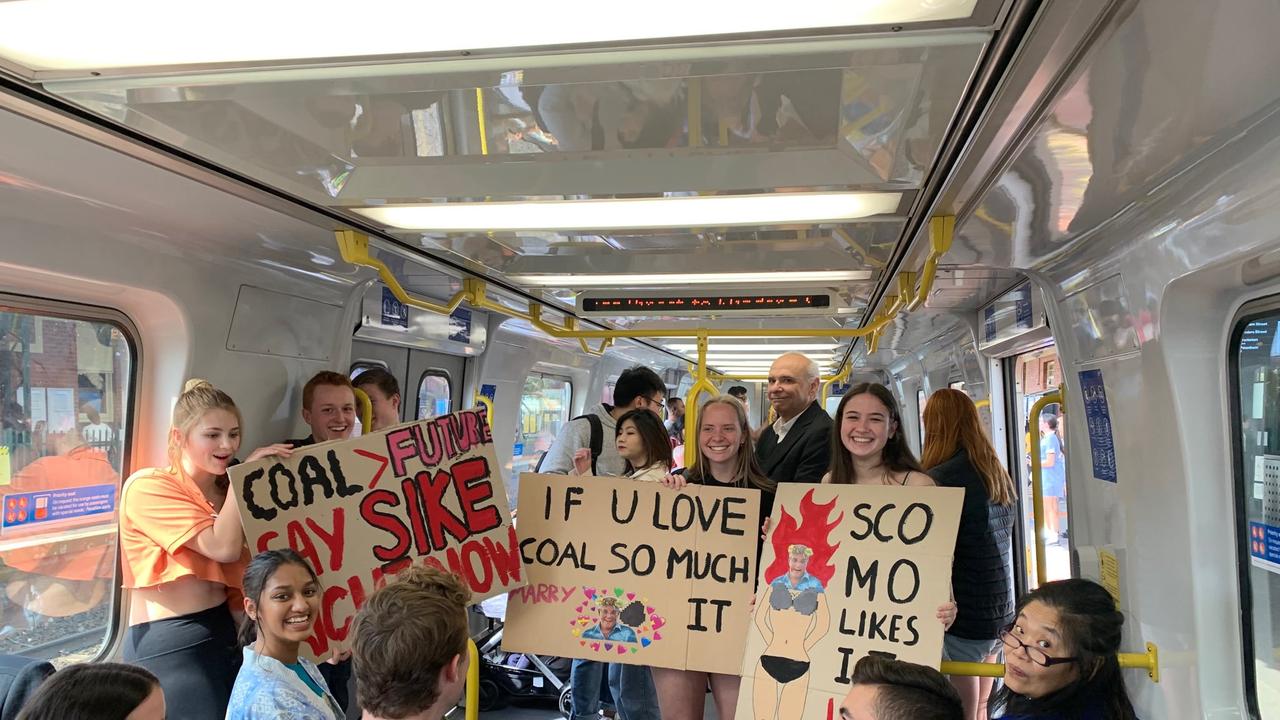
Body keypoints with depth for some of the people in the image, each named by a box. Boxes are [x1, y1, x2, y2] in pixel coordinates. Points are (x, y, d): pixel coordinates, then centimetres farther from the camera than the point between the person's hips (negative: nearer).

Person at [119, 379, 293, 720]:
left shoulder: (222, 489, 12)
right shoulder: (149, 486, -10)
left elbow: (240, 562, 7)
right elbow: (224, 548, -20)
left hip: (223, 631, 7)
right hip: (170, 644, -7)